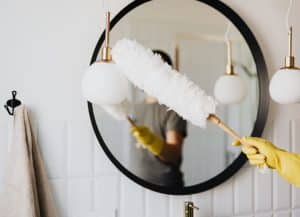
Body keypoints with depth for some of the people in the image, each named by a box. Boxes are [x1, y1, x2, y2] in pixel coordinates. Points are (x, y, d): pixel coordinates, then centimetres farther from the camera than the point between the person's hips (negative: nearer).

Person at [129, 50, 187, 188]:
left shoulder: (173, 109, -11)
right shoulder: (138, 108, 10)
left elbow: (174, 154, -21)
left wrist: (152, 141, -36)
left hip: (166, 185, -6)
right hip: (138, 182, 6)